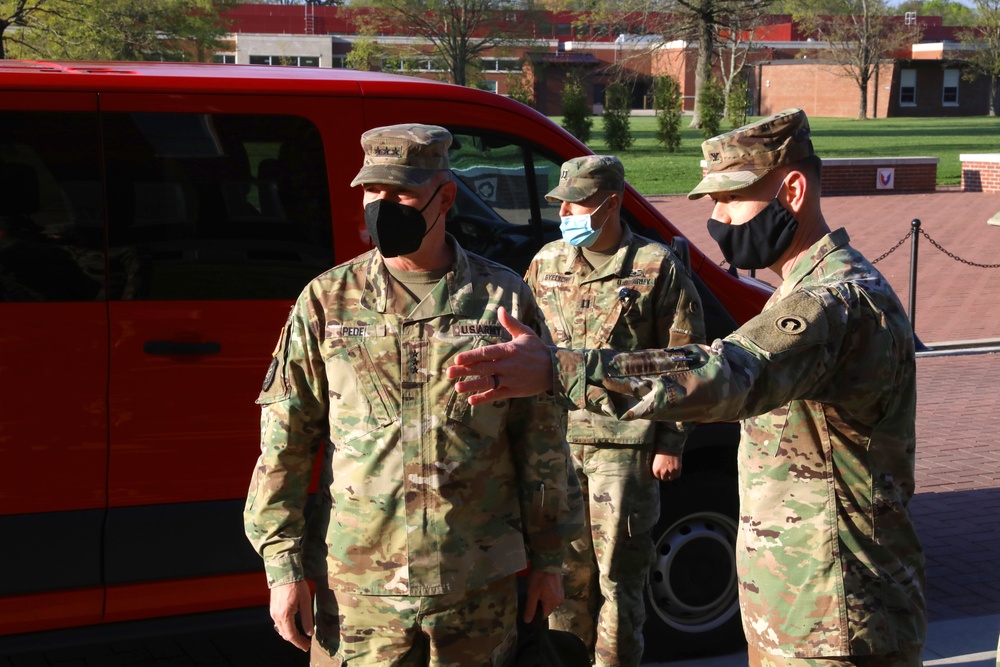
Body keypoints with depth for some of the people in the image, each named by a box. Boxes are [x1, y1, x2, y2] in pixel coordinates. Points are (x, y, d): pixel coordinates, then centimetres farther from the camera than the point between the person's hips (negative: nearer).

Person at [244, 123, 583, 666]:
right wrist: (283, 566, -3)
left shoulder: (503, 298, 2)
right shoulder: (327, 301, 1)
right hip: (359, 586, 0)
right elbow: (284, 441, 2)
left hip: (480, 584, 1)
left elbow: (541, 435, 7)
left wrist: (548, 557, 8)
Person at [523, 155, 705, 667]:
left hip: (625, 446, -4)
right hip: (556, 441, 4)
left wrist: (670, 443, -6)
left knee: (619, 572, 2)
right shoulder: (546, 263, 11)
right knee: (565, 566, 11)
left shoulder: (657, 268, -2)